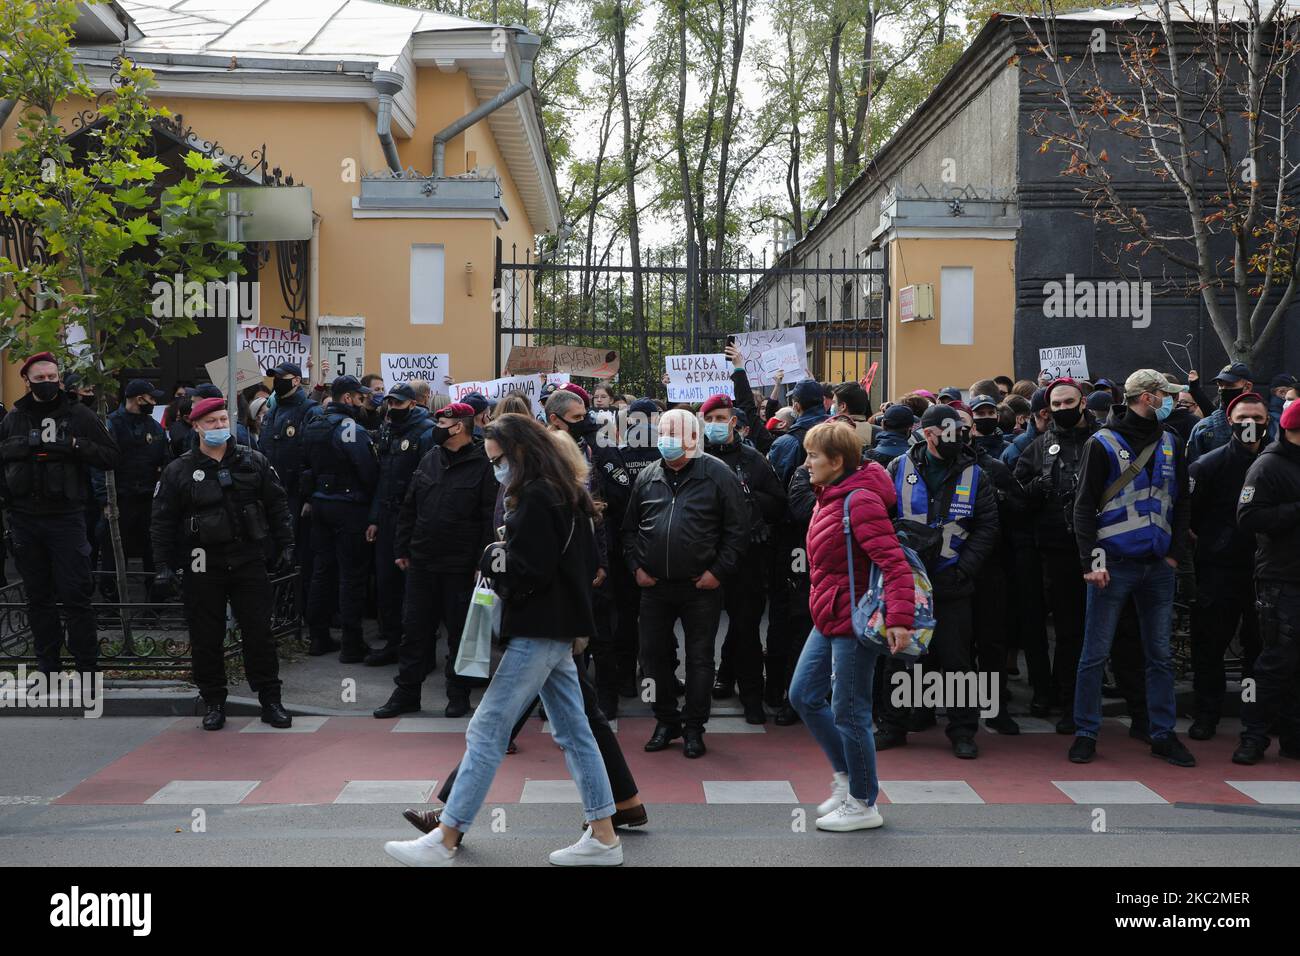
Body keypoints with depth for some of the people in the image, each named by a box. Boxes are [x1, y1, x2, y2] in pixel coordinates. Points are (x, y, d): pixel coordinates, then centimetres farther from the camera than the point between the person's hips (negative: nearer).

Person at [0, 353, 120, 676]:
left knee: (76, 594, -4)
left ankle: (87, 666, 2)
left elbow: (112, 456, -1)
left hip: (66, 516, -3)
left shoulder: (79, 415, 2)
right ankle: (46, 664, 19)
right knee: (38, 596, 10)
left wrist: (75, 445, -16)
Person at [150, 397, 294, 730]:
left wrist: (285, 545, 6)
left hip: (249, 560, 1)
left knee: (259, 631, 3)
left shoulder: (254, 462, 6)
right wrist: (165, 565, -4)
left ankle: (270, 701, 12)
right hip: (202, 566, -1)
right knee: (206, 637, 4)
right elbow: (162, 522, 2)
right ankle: (214, 703, 18)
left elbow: (277, 505, 11)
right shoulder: (179, 471, 1)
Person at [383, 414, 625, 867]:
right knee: (574, 733, 11)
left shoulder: (535, 498, -15)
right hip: (560, 629, 10)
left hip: (537, 633, -10)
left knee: (486, 733, -6)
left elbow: (527, 572, -21)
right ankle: (603, 837, 15)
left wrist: (489, 557, -5)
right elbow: (587, 562, 20)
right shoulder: (567, 494, 15)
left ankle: (443, 841, -2)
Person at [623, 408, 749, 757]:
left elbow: (737, 530, -5)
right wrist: (637, 566, 5)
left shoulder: (718, 475, -4)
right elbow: (630, 528, 16)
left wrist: (718, 571, -10)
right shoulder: (648, 477, 9)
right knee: (654, 655, 8)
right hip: (654, 586, 4)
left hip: (701, 587, -4)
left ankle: (694, 727, 16)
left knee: (700, 657, 4)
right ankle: (666, 721, 24)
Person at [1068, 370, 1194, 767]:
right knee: (1096, 654, 0)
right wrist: (1091, 560, -13)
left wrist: (1175, 552, 4)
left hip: (1159, 567, 5)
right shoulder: (1103, 443, -4)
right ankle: (1086, 734, 8)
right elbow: (1084, 506, -6)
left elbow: (1181, 503, 15)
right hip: (1113, 565, -5)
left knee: (1160, 655, 9)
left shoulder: (1170, 444, 11)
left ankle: (1163, 734, 17)